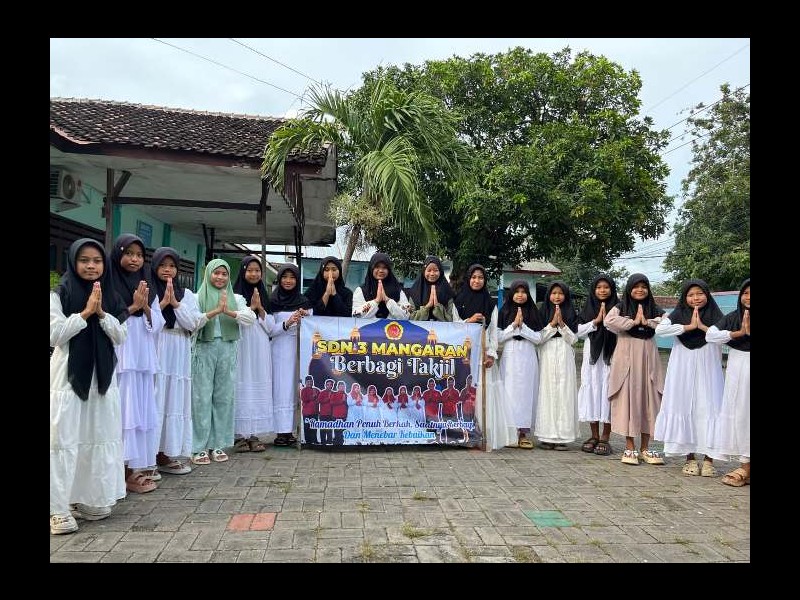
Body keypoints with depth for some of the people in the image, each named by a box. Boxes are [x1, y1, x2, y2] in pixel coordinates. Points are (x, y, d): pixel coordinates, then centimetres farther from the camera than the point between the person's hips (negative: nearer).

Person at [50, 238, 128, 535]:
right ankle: (59, 508, 1)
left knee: (99, 437, 7)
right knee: (64, 439, -4)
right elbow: (55, 335, -10)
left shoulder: (109, 297, 10)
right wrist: (85, 312, -14)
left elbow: (121, 336, 4)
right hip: (69, 374, -4)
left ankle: (90, 498, 19)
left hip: (102, 375, 4)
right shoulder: (59, 294, -2)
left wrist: (101, 313, -10)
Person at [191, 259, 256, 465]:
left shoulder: (236, 298, 10)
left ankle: (218, 444, 15)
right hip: (205, 349, -2)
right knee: (202, 397, -1)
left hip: (228, 349, 2)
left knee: (224, 397, 5)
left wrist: (228, 311, -20)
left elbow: (251, 318, -5)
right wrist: (215, 311, -24)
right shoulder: (199, 297, 4)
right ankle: (200, 447, 7)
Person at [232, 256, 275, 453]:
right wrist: (251, 308, -10)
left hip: (261, 351, 5)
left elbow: (270, 328, 11)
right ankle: (239, 434, 2)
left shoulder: (264, 296, 15)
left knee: (259, 389, 4)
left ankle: (254, 434, 10)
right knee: (242, 389, -5)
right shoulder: (235, 295, 1)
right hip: (241, 350, -4)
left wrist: (260, 309, -3)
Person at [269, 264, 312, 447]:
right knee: (280, 388, -5)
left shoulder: (305, 302, 10)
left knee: (293, 388, 3)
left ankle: (289, 430, 8)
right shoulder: (272, 301, 3)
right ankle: (281, 431, -2)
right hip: (279, 350, -3)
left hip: (299, 349, 3)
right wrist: (287, 323, -17)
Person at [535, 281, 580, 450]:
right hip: (547, 356, -1)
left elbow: (573, 339, 4)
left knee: (564, 393, -3)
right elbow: (539, 338, 0)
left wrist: (561, 324, -8)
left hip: (565, 357, 1)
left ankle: (562, 436, 2)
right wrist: (552, 324, -9)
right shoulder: (542, 313, 7)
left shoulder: (571, 315, 10)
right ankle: (547, 436, 1)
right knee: (547, 393, -3)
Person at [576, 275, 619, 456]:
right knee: (591, 391, 3)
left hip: (610, 356, -3)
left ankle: (605, 438, 5)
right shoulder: (588, 309, 11)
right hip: (591, 355, 3)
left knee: (607, 391, -4)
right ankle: (594, 435, 14)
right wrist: (596, 321, -6)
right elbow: (578, 331, 3)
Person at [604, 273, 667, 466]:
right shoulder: (621, 307, 3)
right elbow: (608, 321, -17)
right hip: (627, 358, -3)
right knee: (628, 398, -1)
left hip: (648, 357, 3)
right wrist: (633, 322, -11)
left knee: (649, 399, 4)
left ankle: (645, 448, 15)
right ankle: (630, 448, 8)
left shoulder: (654, 309, 11)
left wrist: (646, 322, -12)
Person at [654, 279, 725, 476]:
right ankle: (690, 458, 12)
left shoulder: (716, 316, 5)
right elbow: (659, 329, -13)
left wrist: (702, 326, -13)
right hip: (683, 370, 0)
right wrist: (689, 326, -13)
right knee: (684, 408, 1)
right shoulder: (678, 314, 3)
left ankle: (708, 459, 6)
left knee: (709, 408, -4)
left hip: (707, 371, 0)